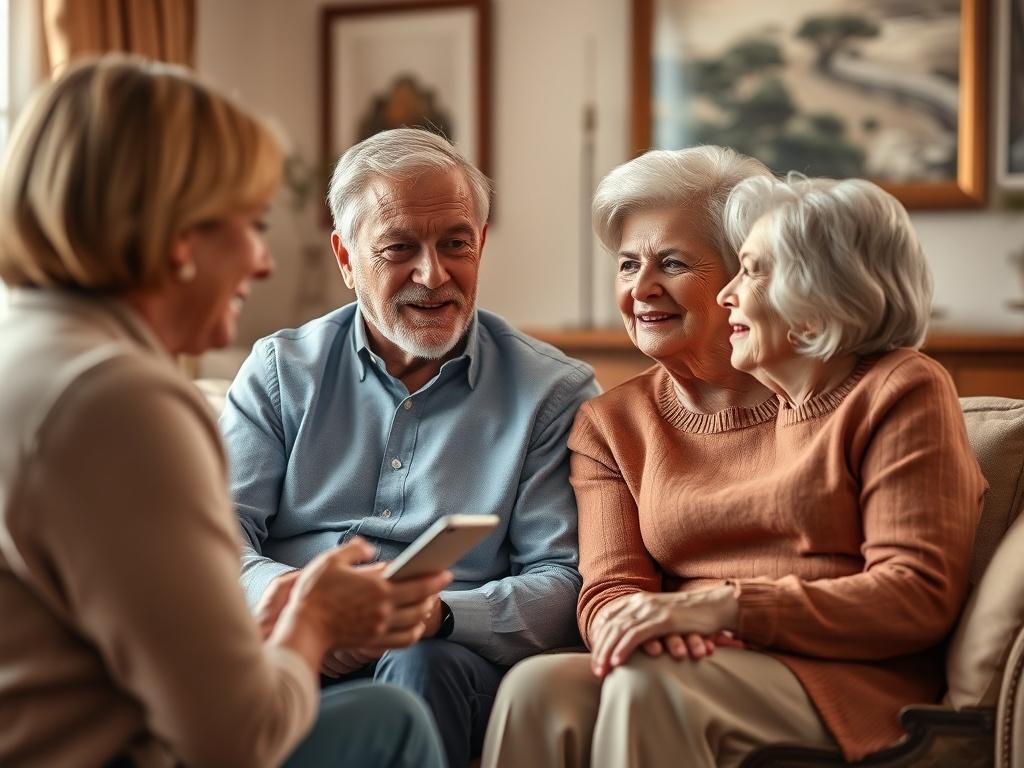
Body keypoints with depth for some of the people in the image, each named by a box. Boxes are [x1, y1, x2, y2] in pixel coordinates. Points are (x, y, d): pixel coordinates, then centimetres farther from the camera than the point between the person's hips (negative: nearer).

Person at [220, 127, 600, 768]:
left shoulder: (555, 393, 9)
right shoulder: (281, 370, 16)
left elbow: (563, 579, 1)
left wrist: (436, 613, -19)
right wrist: (281, 595, -20)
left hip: (447, 653, -1)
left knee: (423, 667, -37)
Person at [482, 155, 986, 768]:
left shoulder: (899, 391, 5)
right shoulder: (612, 423, 17)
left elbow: (920, 595, -5)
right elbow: (608, 590, 7)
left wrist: (722, 607, -16)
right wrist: (645, 622, -20)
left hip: (840, 681, -3)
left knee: (647, 687, -33)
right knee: (537, 688, -30)